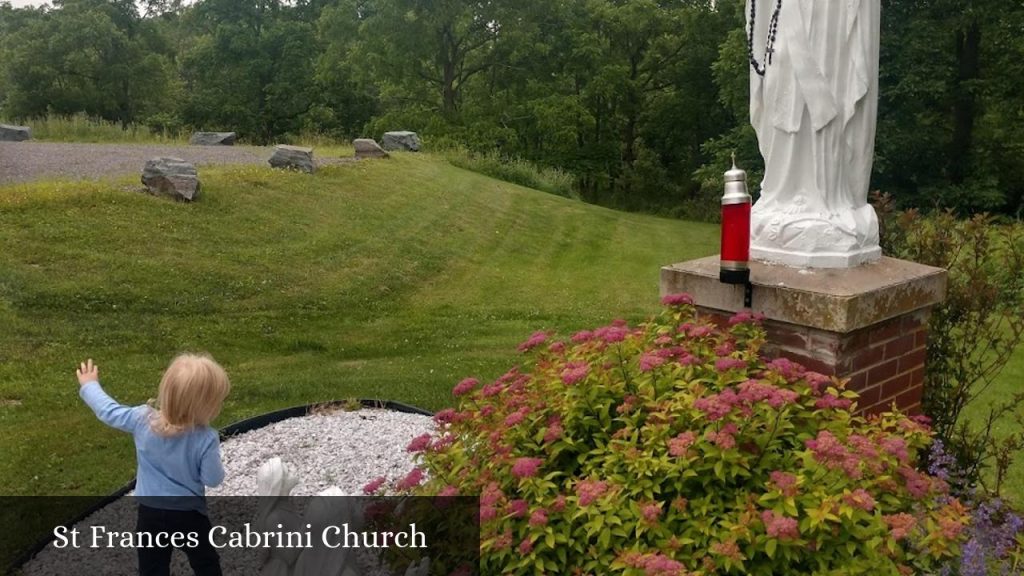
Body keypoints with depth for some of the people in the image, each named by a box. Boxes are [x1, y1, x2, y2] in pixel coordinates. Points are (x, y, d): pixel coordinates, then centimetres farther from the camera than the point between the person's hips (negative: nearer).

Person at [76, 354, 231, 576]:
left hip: (150, 513, 2)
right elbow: (213, 479, -17)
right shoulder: (206, 439, -25)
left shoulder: (143, 419, -17)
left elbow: (109, 411, -1)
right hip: (189, 515, -2)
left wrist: (89, 385, 17)